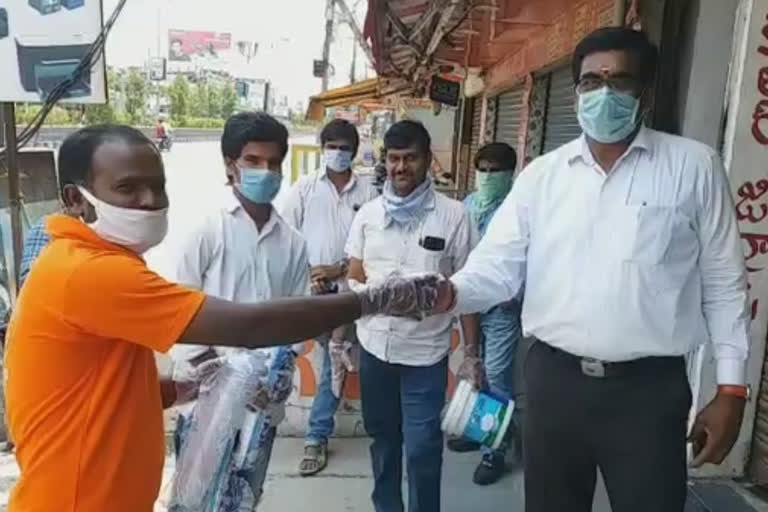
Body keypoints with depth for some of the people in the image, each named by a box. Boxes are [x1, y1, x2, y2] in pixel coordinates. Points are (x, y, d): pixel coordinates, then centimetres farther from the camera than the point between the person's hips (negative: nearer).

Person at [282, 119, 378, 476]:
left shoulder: (368, 194, 2)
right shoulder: (303, 189, 3)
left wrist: (340, 270, -12)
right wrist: (306, 273, -10)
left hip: (345, 291, 0)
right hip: (304, 288, 0)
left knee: (334, 365, 6)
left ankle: (317, 437, 18)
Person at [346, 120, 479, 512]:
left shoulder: (453, 215, -7)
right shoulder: (368, 213, 3)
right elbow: (354, 278, 8)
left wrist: (472, 351, -5)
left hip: (426, 350, -3)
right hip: (374, 345, 4)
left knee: (422, 448, 3)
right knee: (382, 437, 20)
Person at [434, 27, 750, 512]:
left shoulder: (694, 166, -2)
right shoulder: (541, 174, 3)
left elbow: (724, 284, 1)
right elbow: (498, 266, -2)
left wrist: (731, 387, -1)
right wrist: (451, 292, -23)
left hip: (649, 388, -2)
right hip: (554, 379, 3)